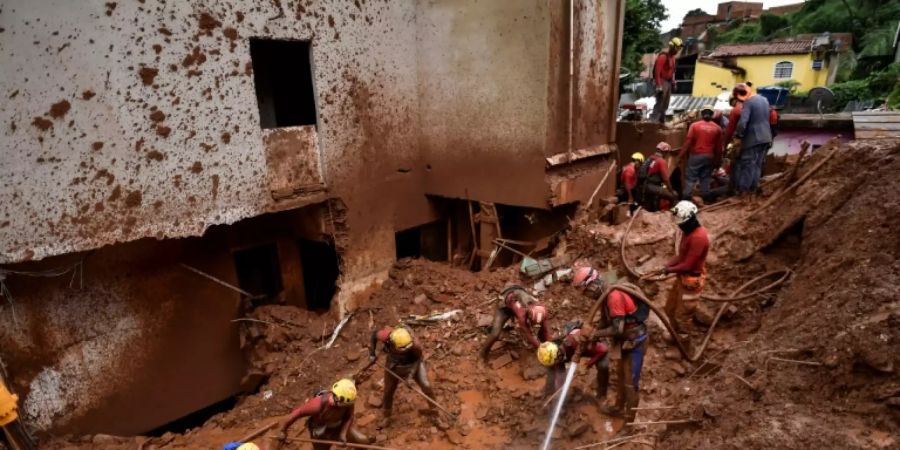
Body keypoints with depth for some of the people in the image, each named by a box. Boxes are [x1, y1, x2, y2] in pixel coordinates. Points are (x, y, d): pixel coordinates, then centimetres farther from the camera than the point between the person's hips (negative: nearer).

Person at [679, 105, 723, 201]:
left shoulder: (694, 125, -5)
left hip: (696, 155, -2)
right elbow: (719, 147, 6)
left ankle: (685, 199, -4)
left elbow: (688, 143, -9)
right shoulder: (717, 128, 4)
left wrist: (680, 156, -5)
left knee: (691, 178, 0)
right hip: (709, 157, 3)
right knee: (705, 179, 9)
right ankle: (705, 199, 11)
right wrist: (718, 160, 14)